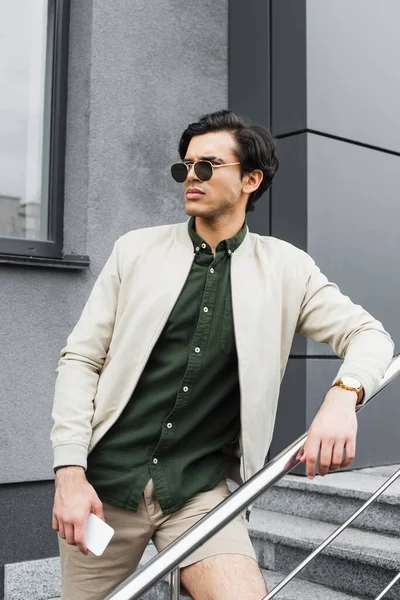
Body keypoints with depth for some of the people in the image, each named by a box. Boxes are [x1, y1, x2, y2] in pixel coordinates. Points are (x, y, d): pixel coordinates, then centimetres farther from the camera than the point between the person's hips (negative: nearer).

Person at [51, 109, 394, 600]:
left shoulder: (284, 269, 4)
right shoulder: (137, 250, 4)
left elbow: (370, 335, 4)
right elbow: (80, 358, 2)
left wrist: (344, 394, -19)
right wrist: (69, 472, -8)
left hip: (201, 489, 0)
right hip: (105, 482, 1)